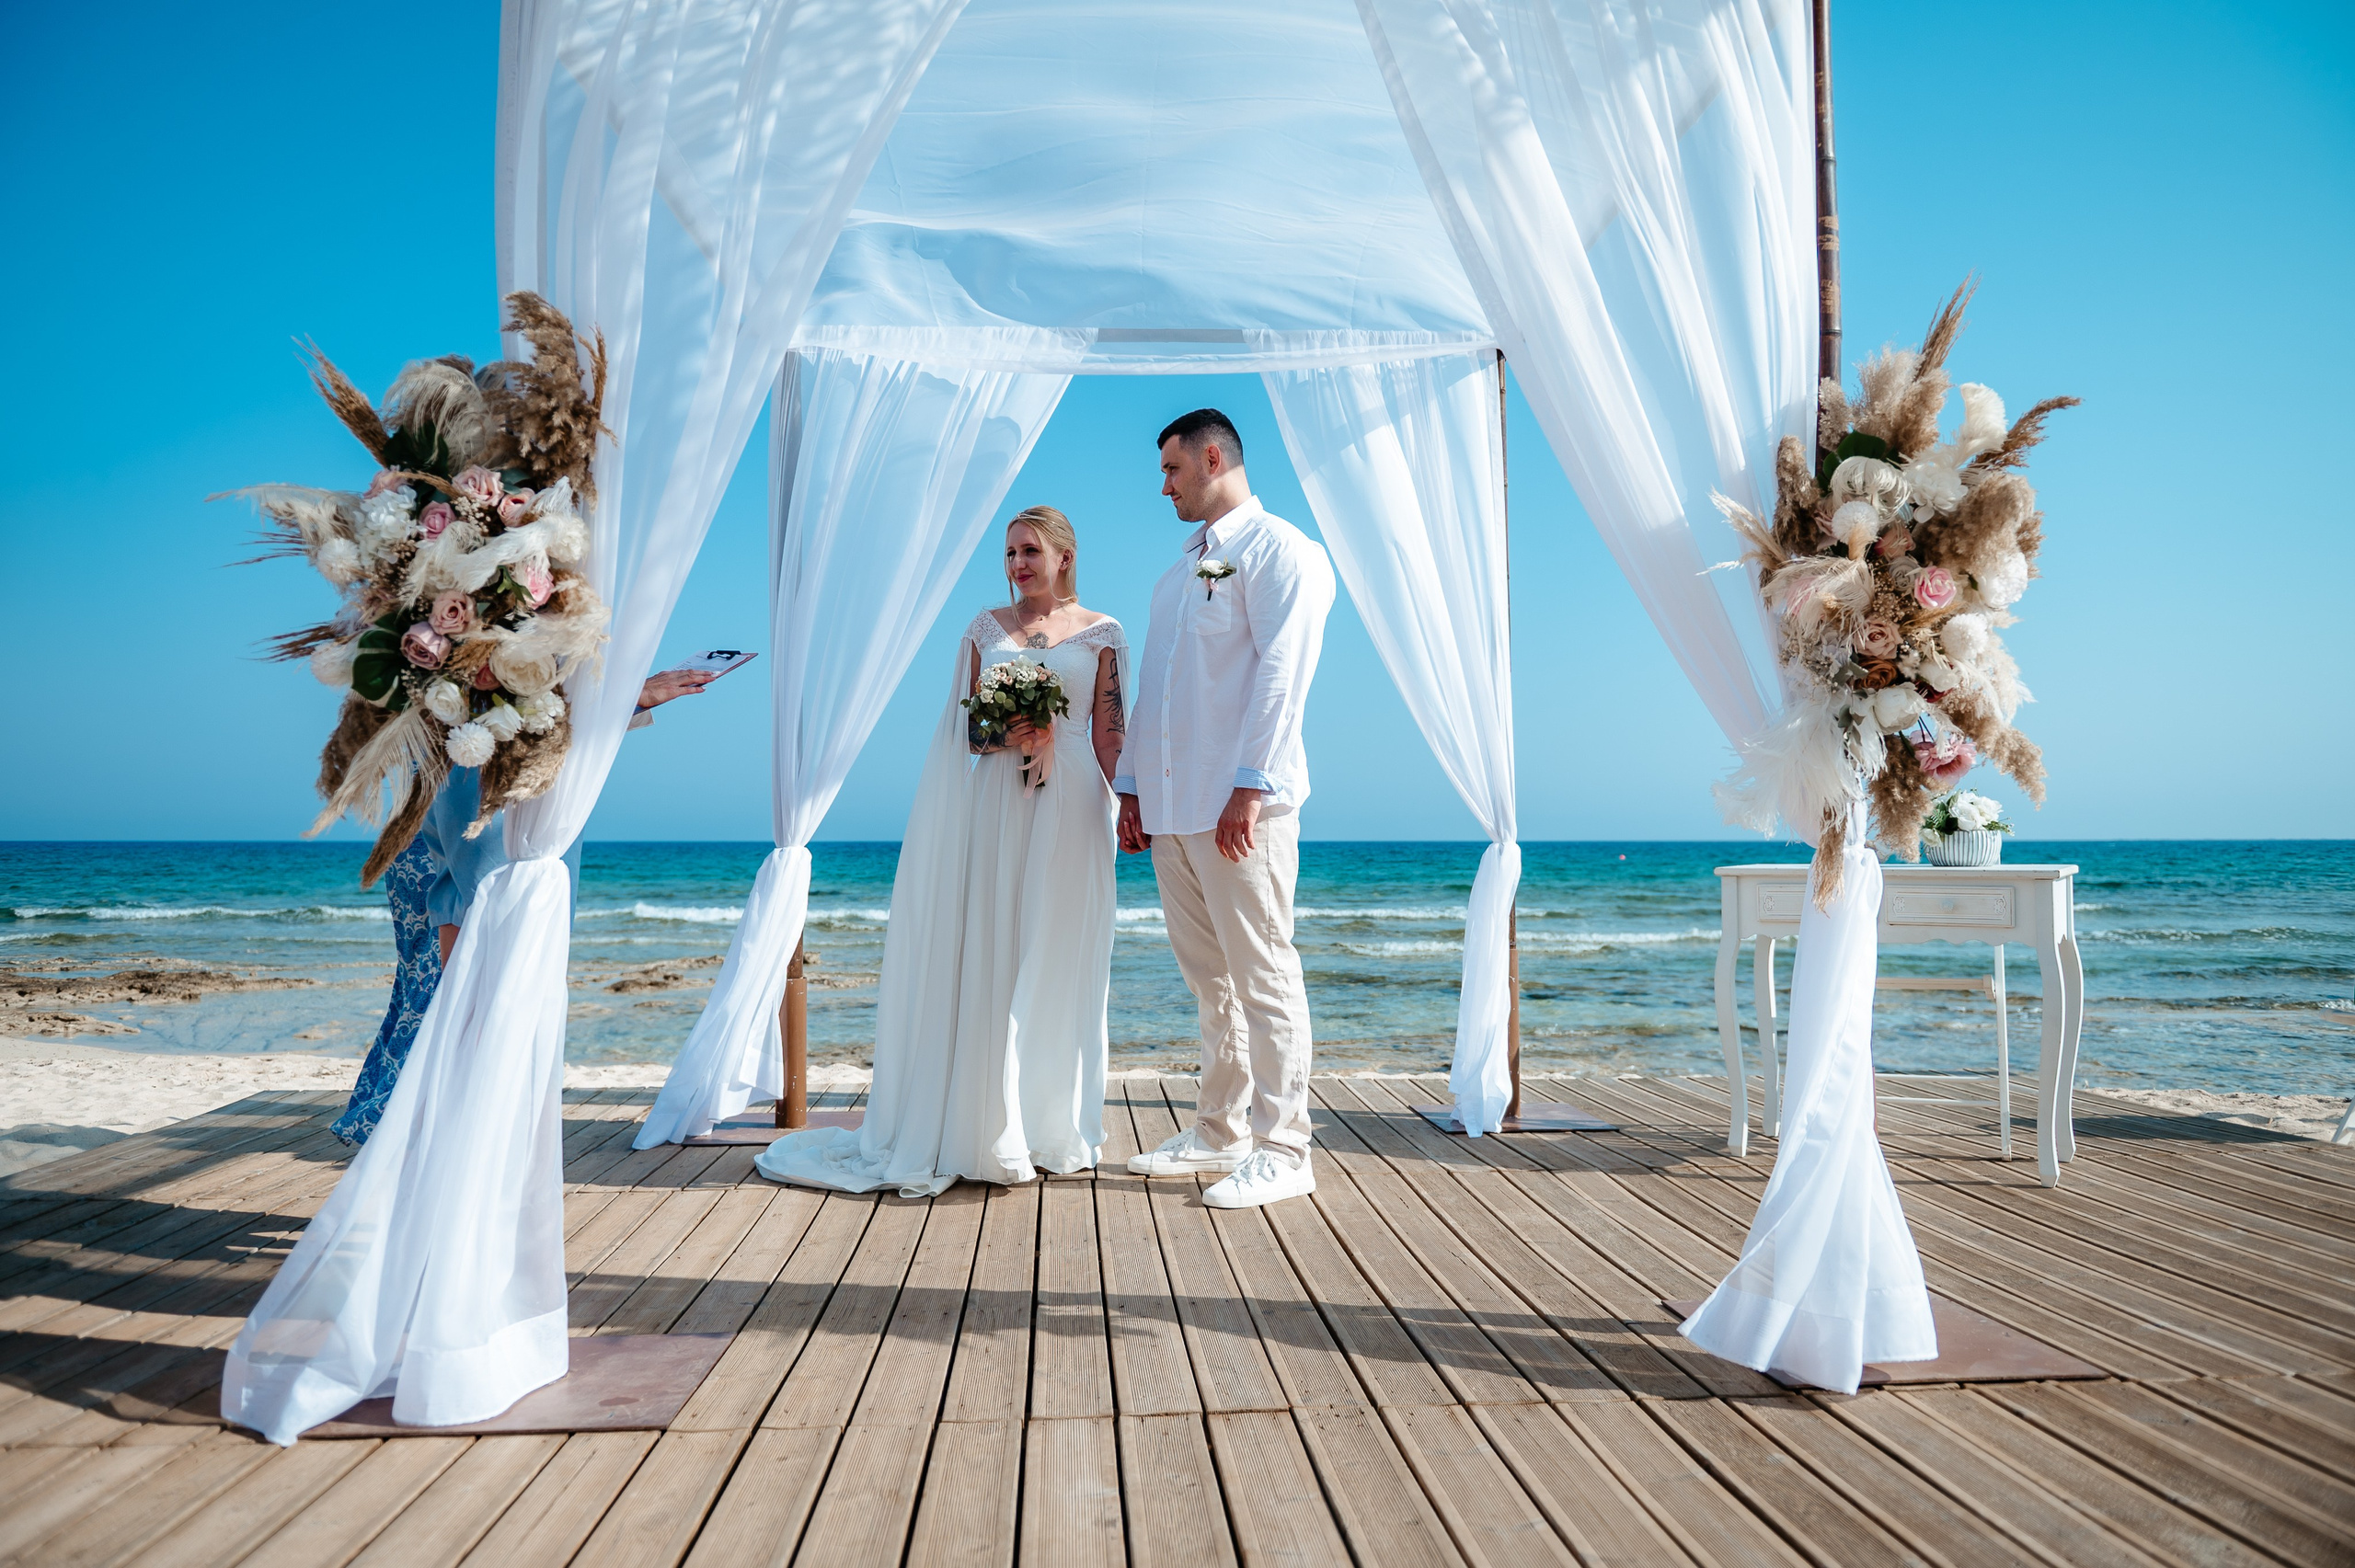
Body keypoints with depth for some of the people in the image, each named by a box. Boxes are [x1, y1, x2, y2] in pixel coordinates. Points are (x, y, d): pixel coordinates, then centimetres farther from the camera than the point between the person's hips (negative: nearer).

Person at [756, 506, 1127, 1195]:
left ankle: (1051, 1126, 12)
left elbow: (1109, 733, 4)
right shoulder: (986, 628, 11)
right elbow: (967, 725, 8)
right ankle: (987, 1122, 6)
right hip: (994, 803, 1)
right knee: (985, 952, -1)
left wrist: (1129, 804, -5)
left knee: (1056, 959, 2)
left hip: (1068, 807, -1)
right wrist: (1003, 735, -12)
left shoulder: (1102, 634, 7)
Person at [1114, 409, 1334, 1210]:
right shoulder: (1182, 566, 23)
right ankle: (1219, 1131, 22)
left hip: (1239, 806, -8)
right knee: (1209, 977, 12)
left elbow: (1281, 674, -13)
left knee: (1261, 973, -4)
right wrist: (1133, 784, 17)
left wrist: (1250, 786, -20)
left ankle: (1281, 1150, 2)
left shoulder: (1279, 551, -3)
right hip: (1172, 807, 8)